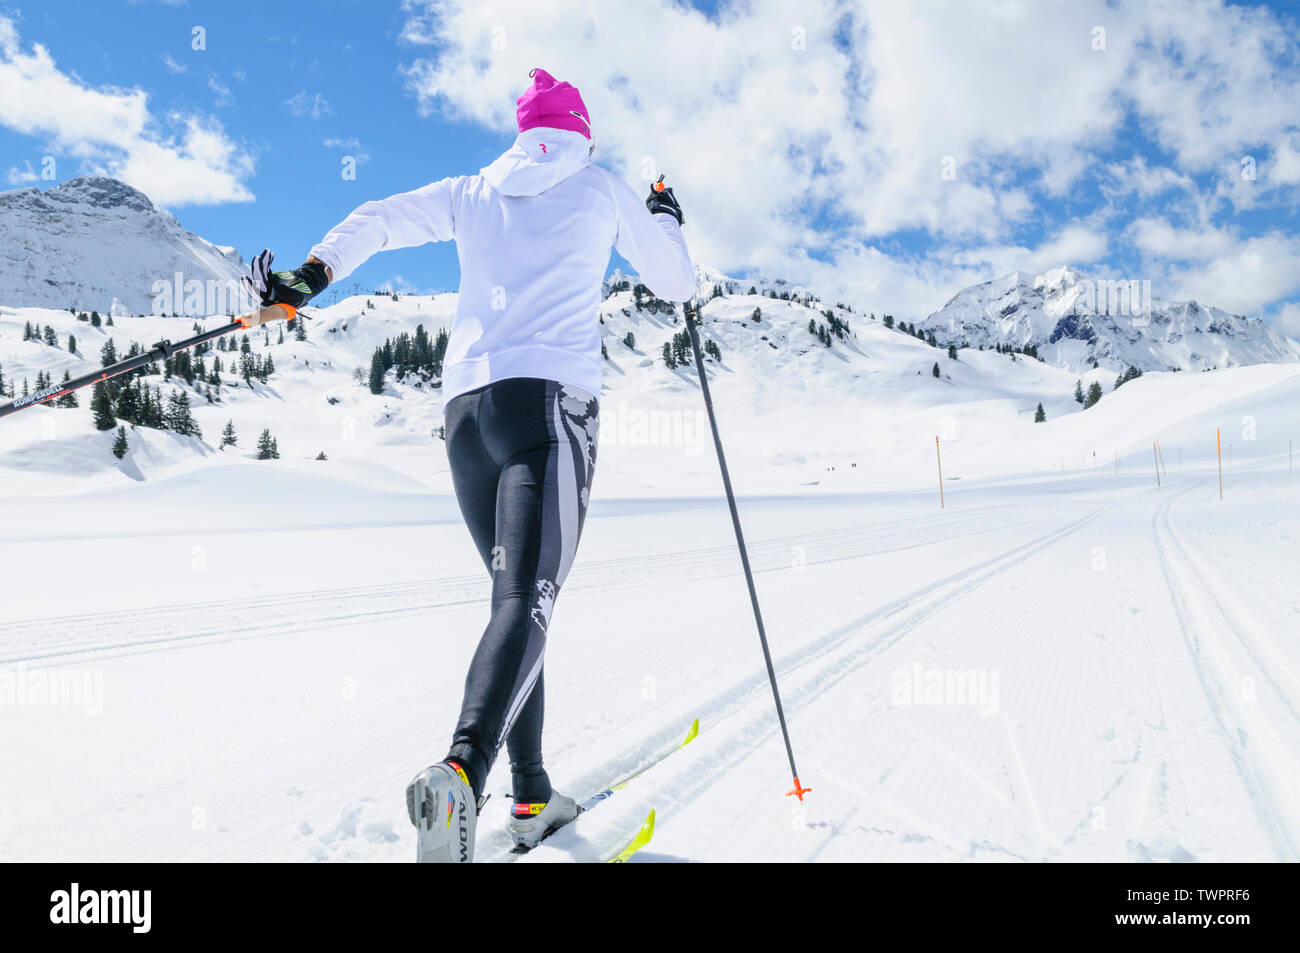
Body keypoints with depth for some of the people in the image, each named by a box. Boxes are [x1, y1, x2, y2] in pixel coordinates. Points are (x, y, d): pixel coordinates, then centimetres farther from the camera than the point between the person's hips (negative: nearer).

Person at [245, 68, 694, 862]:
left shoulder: (475, 192, 22)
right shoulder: (602, 188, 14)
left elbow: (379, 220, 10)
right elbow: (677, 286, 21)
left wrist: (314, 274, 4)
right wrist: (667, 218, 38)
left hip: (467, 401, 5)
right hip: (550, 396, -4)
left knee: (517, 593, 13)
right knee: (528, 599, -17)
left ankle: (531, 796, 14)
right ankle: (462, 772, -40)